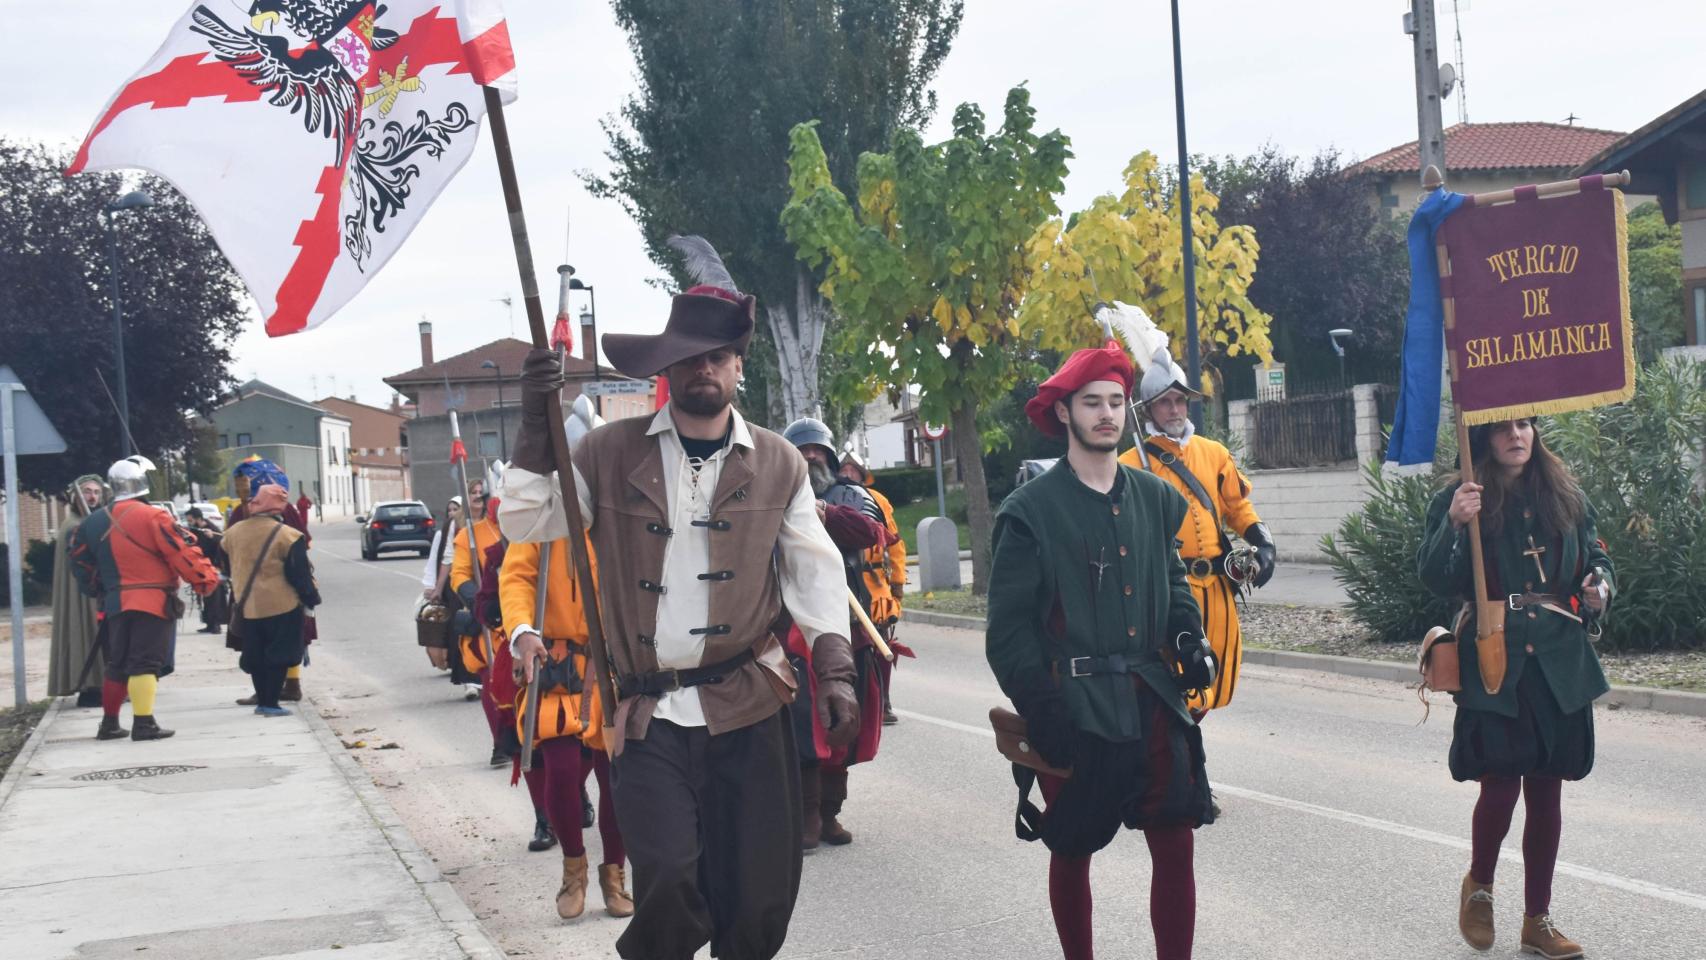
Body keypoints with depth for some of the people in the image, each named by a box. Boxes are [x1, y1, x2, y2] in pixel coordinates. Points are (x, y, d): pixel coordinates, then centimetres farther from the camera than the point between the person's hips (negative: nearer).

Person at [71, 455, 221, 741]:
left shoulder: (95, 522, 9)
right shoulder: (152, 517, -14)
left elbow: (82, 564, 17)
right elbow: (181, 553, -14)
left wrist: (97, 590, 30)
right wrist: (207, 580, -5)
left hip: (116, 603, 7)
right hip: (154, 601, -7)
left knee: (118, 664, 17)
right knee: (146, 662, -7)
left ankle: (109, 723, 23)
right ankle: (143, 723, -12)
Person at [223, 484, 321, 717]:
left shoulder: (233, 533, 3)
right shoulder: (288, 536, -14)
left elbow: (229, 565, 18)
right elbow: (300, 574, -11)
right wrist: (310, 598, -1)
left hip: (247, 606, 5)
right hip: (282, 606, -5)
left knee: (256, 655, 15)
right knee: (279, 655, 1)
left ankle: (262, 700, 20)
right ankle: (270, 704, -2)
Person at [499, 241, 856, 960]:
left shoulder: (778, 465, 6)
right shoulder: (610, 454, 5)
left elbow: (815, 574, 7)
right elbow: (526, 525, 3)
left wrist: (836, 671, -4)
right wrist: (537, 430, -10)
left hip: (748, 710, 1)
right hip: (647, 714, -1)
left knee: (761, 898, 3)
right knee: (670, 884, -15)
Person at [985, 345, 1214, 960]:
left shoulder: (1154, 498, 9)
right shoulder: (1032, 510, -5)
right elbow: (1009, 628, -6)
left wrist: (1189, 635, 1)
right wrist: (1044, 712, -14)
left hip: (1154, 701, 4)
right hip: (1077, 708, -3)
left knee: (1175, 845, 1)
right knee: (1072, 853, 9)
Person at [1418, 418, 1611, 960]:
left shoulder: (1566, 498, 8)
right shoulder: (1460, 501, -2)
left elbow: (1596, 557, 19)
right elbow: (1437, 581, -10)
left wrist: (1601, 587, -3)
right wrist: (1453, 526, -26)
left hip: (1560, 666, 4)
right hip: (1494, 666, -4)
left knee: (1546, 791, 8)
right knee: (1501, 788, -6)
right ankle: (1478, 886, 24)